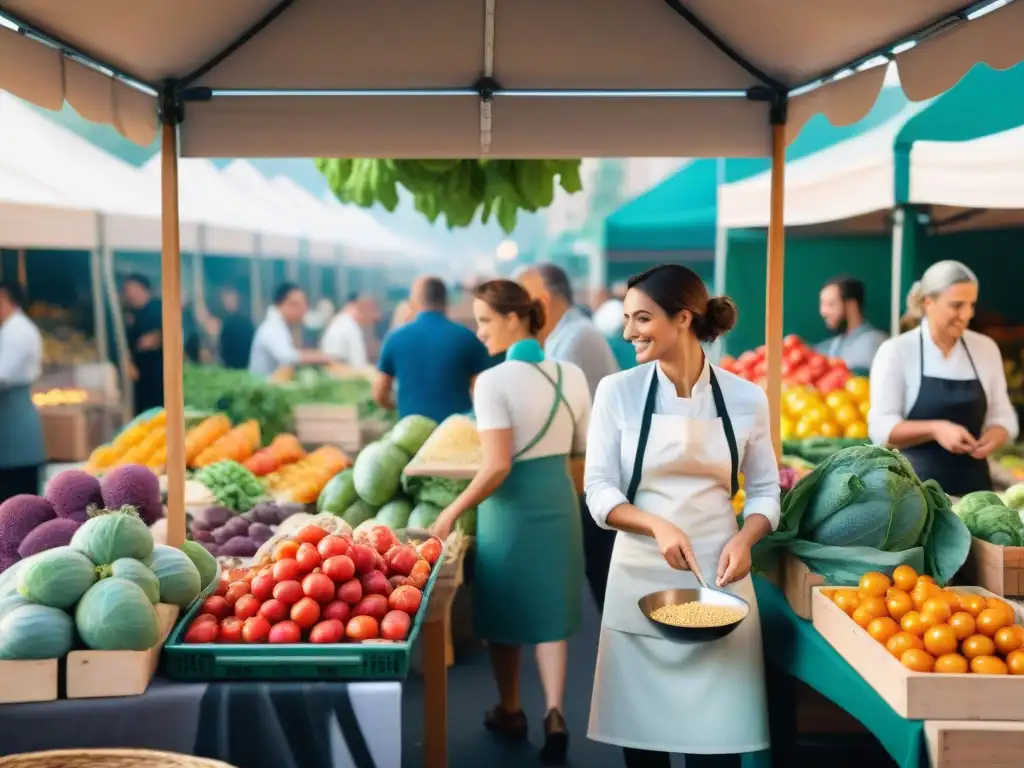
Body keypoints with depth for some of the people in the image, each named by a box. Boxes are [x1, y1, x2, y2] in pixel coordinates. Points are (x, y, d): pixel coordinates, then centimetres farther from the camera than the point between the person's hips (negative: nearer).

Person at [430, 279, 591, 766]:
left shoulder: (494, 381, -17)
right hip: (558, 500, 5)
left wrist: (451, 512, -12)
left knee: (507, 609, 14)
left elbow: (497, 468, -23)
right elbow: (584, 456, 8)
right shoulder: (572, 376, 1)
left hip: (511, 504, -4)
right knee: (550, 610, 12)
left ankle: (510, 712, 30)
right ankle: (554, 713, -2)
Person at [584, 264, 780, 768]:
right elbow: (599, 491, -4)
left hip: (719, 576, 0)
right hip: (640, 576, 0)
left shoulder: (745, 398, -1)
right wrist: (658, 527, -20)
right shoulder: (617, 391, -3)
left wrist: (744, 540, -13)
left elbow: (765, 489, 6)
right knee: (640, 723, 6)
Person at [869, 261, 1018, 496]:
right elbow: (880, 428, -9)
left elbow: (1002, 416, 11)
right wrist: (935, 429, -24)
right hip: (913, 487, -3)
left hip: (973, 487, 3)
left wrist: (993, 437, -11)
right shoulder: (896, 351, -6)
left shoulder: (986, 348, 6)